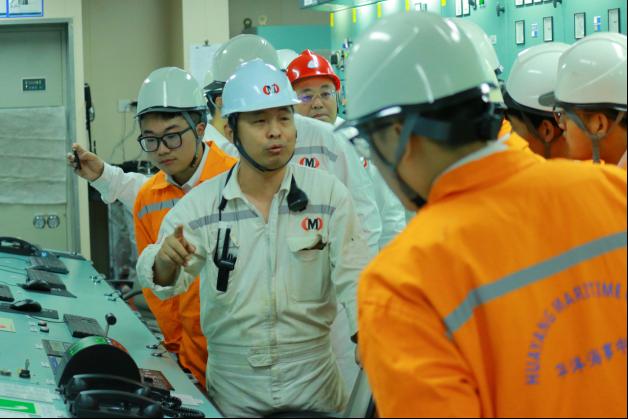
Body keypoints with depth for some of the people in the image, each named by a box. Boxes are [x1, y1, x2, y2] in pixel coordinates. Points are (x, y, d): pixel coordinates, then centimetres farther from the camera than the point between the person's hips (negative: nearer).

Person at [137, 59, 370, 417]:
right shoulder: (200, 204, -3)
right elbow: (166, 282, -4)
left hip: (314, 378, 0)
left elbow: (353, 276, -7)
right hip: (233, 386, 1)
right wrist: (165, 260, -28)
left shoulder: (329, 195, -5)